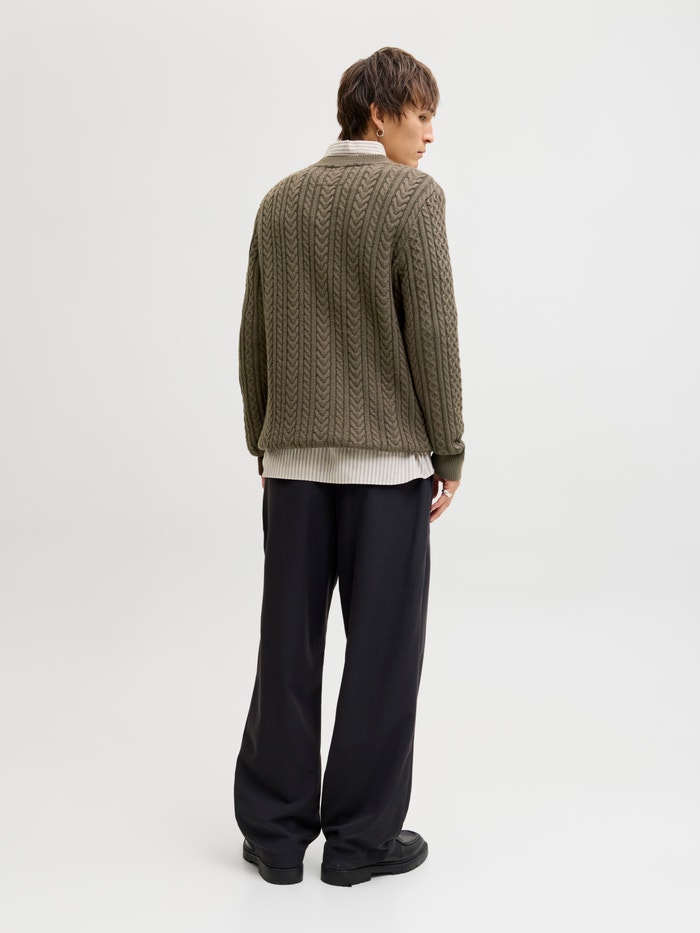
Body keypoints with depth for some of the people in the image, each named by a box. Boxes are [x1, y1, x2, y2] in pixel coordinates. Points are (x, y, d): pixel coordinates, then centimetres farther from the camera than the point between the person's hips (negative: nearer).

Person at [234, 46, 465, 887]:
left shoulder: (279, 202, 9)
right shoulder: (414, 198, -8)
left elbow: (255, 338, 10)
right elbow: (431, 335, -12)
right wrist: (449, 454, -4)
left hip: (296, 456, 5)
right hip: (387, 457, -5)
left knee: (289, 643, 9)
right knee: (382, 648, 5)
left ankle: (276, 832, 16)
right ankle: (360, 836, 13)